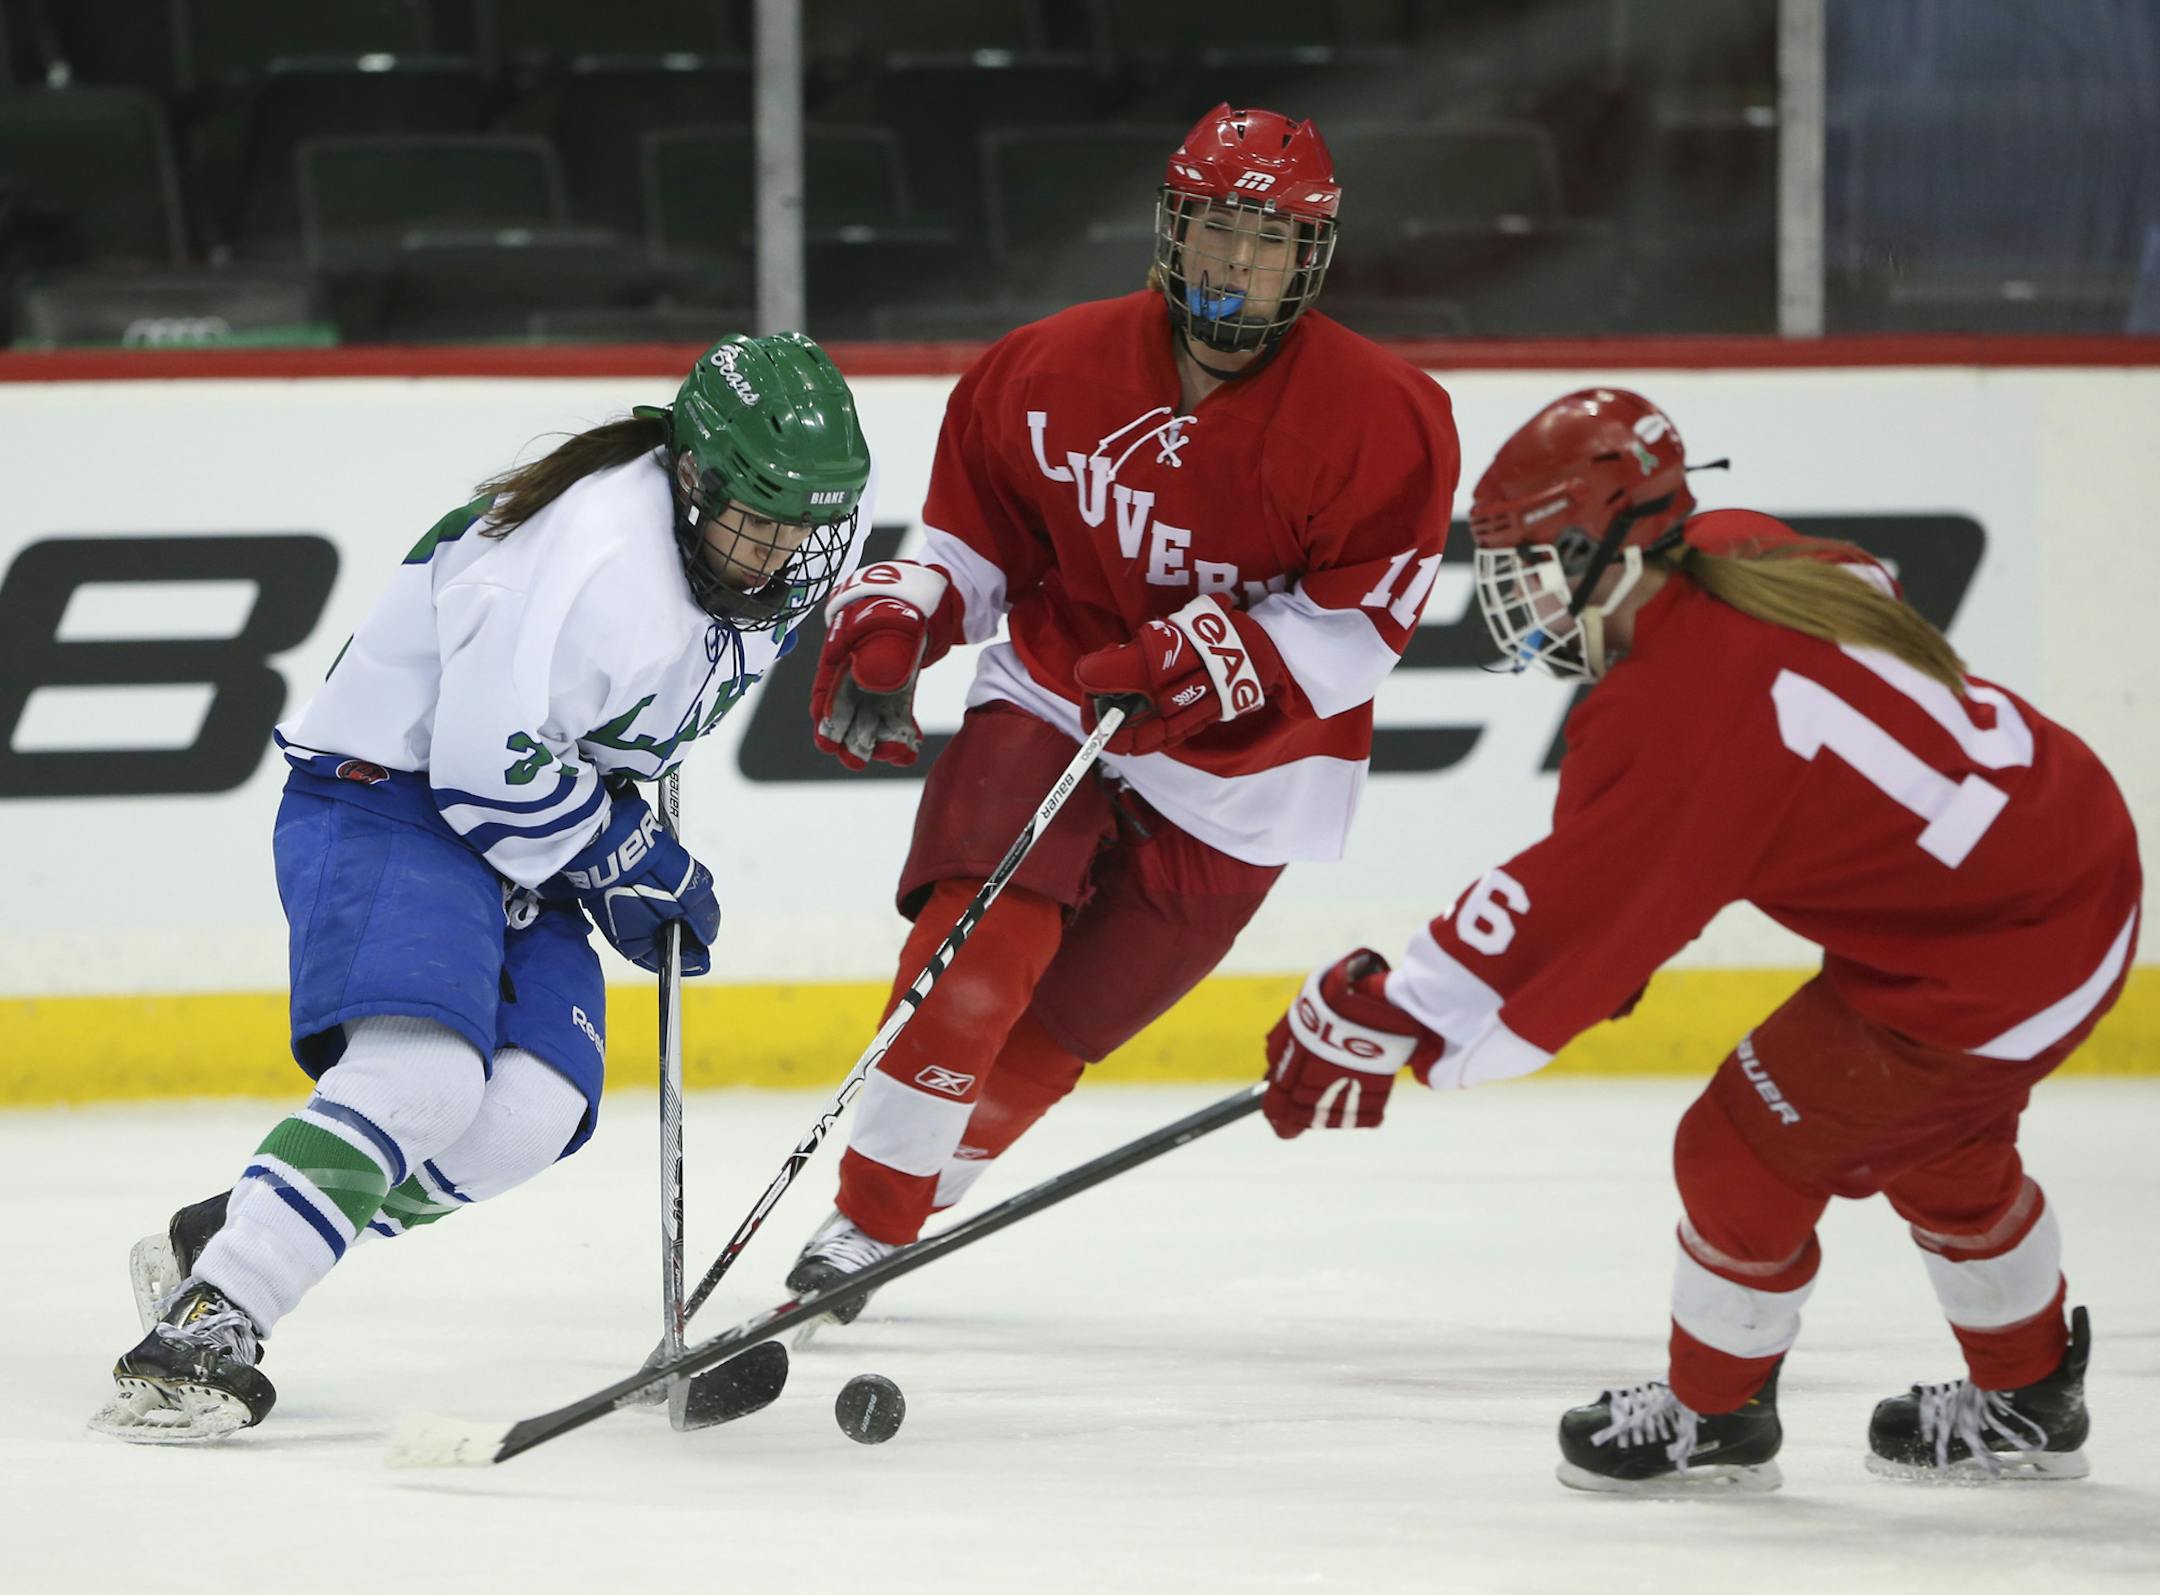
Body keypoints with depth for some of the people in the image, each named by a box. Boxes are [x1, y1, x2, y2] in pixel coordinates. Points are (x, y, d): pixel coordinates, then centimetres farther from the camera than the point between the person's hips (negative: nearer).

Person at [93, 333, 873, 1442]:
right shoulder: (603, 557, -29)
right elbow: (490, 765, -27)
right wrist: (627, 866, -15)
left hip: (514, 812, 9)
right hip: (384, 797, -9)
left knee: (527, 1118, -9)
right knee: (422, 1075, -30)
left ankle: (216, 1242, 3)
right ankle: (200, 1329, -32)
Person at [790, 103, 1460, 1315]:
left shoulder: (1381, 418, -13)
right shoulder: (1053, 372, -6)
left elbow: (1358, 630, -16)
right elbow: (973, 542, 8)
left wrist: (1209, 658, -31)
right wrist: (890, 623, -11)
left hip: (1241, 774, -1)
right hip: (1052, 704, 1)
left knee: (1047, 1034, 1)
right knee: (981, 938, -23)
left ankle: (894, 1220, 21)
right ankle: (863, 1218, -15)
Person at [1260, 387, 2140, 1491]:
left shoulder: (1666, 714, -24)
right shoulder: (1746, 555, 2)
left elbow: (1563, 907, -24)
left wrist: (1385, 1020, -21)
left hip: (1985, 964, -9)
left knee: (1747, 1154, 4)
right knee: (1935, 1141, 29)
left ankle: (1715, 1419, 25)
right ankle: (2027, 1403, 46)